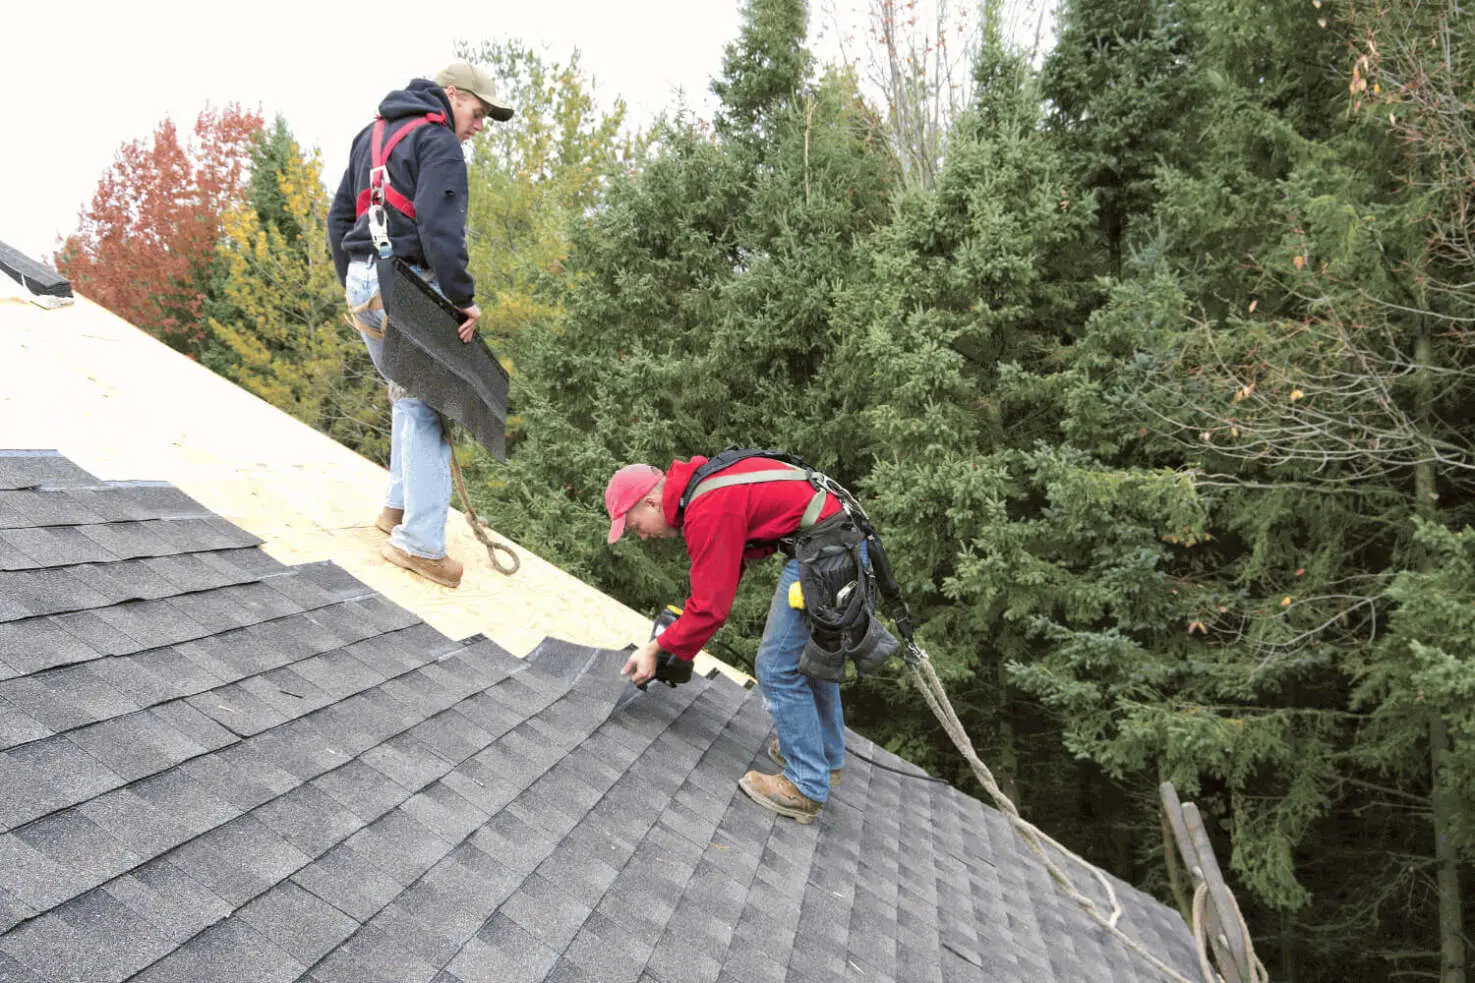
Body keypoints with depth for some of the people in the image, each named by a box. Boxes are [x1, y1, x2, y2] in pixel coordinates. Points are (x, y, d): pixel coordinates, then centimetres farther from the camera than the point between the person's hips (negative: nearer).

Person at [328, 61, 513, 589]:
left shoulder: (372, 133, 21)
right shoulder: (438, 141, -7)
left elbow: (339, 215, 23)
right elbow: (441, 228, -20)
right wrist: (463, 298, -15)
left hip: (361, 283, 9)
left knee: (407, 394, 22)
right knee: (425, 405, -7)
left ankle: (399, 506, 27)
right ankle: (420, 542, -10)